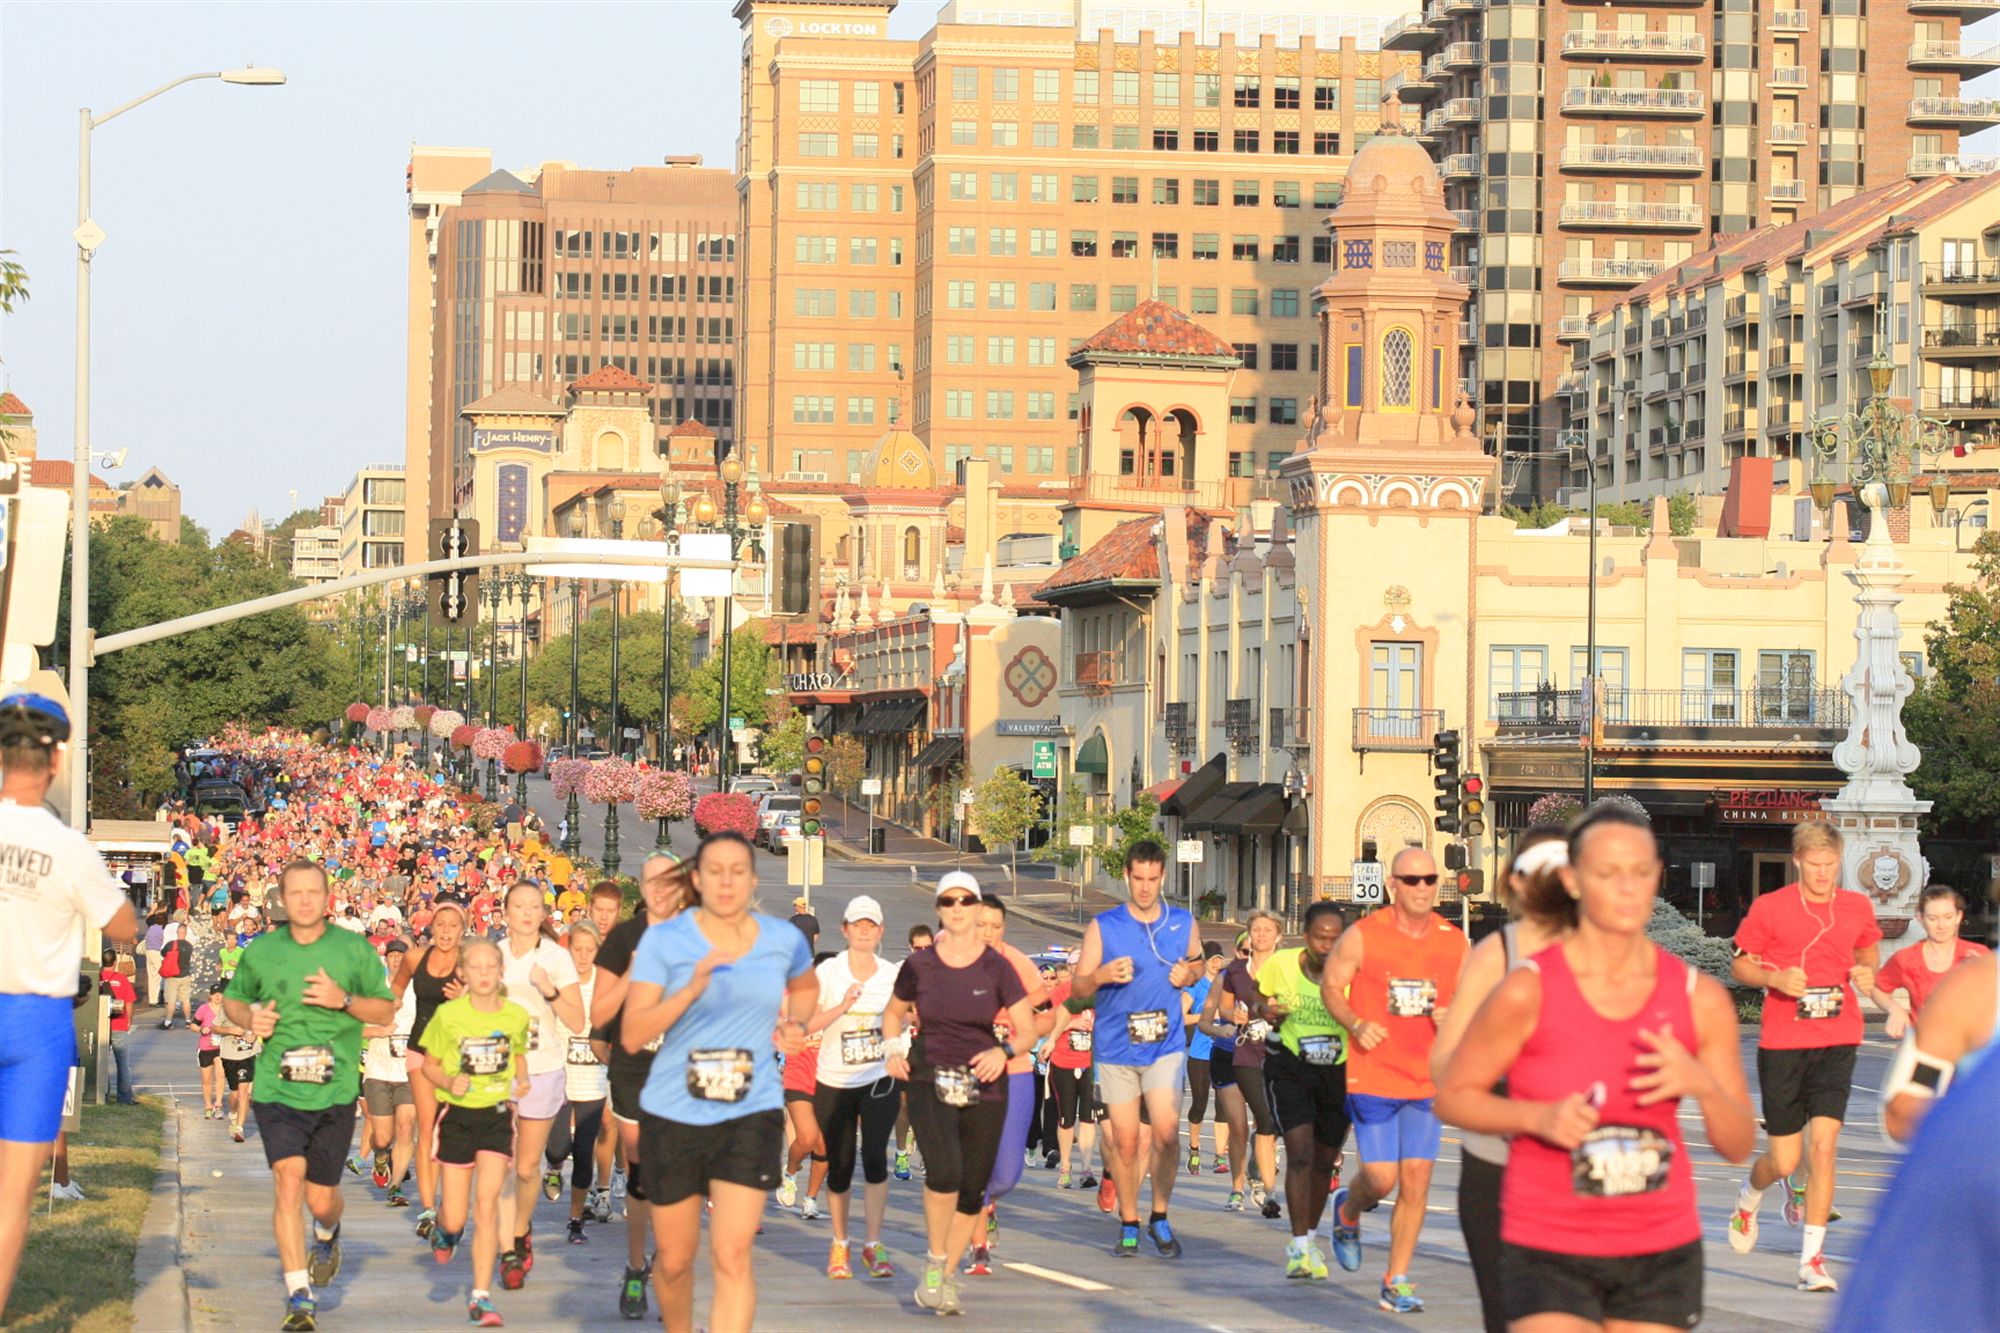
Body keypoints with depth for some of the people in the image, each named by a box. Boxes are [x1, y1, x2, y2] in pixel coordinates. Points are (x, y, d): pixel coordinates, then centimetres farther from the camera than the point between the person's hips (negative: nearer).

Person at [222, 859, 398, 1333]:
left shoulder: (355, 950, 2)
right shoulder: (261, 952, 4)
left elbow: (386, 1010, 6)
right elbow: (231, 1000, 20)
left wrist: (344, 1000, -13)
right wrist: (249, 1017, -3)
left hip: (335, 1094, 0)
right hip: (276, 1090, 0)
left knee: (321, 1199, 8)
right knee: (289, 1180, -18)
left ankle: (326, 1235, 47)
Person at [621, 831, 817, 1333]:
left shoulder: (785, 940, 3)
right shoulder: (664, 941, -6)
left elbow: (806, 987, 28)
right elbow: (632, 1036, -13)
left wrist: (795, 1023, 6)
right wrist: (693, 988, -26)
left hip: (752, 1116, 0)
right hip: (672, 1116, 0)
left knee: (731, 1257, -15)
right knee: (674, 1261, 11)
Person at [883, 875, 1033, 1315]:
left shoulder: (996, 968, -2)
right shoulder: (919, 966, 0)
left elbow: (1028, 1027, 0)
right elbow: (893, 1013, 17)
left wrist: (1003, 1051, -19)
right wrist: (893, 1049, -1)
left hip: (984, 1085, 1)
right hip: (929, 1081, -1)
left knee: (972, 1189, 4)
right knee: (943, 1171, -23)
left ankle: (947, 1277, 21)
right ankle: (934, 1262, -1)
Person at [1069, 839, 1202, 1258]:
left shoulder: (1184, 925, 5)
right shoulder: (1103, 927, -1)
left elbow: (1197, 962, 22)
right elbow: (1077, 989, 1)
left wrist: (1189, 974, -2)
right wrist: (1102, 976, -21)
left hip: (1166, 1046, 0)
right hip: (1116, 1048, 0)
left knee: (1166, 1132, -14)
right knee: (1126, 1141, 2)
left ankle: (1160, 1217, 3)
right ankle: (1128, 1224, 18)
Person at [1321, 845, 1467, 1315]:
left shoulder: (1453, 942, 3)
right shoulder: (1363, 936, -6)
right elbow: (1330, 986, 3)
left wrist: (1453, 1016, -9)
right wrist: (1356, 1024, -15)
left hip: (1427, 1080, 3)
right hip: (1373, 1077, -3)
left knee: (1416, 1182, -1)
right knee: (1381, 1178, -6)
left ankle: (1396, 1283, 9)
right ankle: (1347, 1212, 31)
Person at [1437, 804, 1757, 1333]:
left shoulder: (1699, 999, 0)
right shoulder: (1529, 992, -10)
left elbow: (1739, 1145, 4)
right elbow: (1452, 1096, 0)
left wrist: (1702, 1084, -17)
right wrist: (1537, 1117, -17)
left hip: (1663, 1250, 3)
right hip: (1549, 1254, -3)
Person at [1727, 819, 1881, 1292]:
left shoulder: (1857, 907, 5)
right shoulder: (1770, 908, -3)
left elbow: (1868, 951, 22)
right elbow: (1740, 965, 4)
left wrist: (1867, 973, -1)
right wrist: (1775, 978, -16)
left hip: (1837, 1043, 1)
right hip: (1781, 1043, -1)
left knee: (1823, 1144, -14)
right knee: (1783, 1160, 3)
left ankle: (1812, 1259, -8)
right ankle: (1748, 1199, 41)